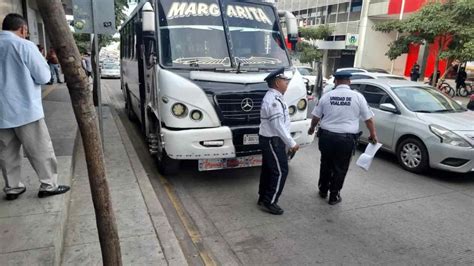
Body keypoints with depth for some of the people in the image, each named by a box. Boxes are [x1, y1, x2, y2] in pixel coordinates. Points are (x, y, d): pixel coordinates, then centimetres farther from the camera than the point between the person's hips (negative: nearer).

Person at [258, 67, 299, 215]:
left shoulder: (272, 97, 12)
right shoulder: (274, 100, -22)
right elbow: (278, 126, -25)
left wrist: (287, 143, 17)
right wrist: (291, 143, -19)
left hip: (268, 139, 10)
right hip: (273, 141, -10)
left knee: (268, 169, 16)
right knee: (280, 171, -3)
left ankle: (263, 197, 27)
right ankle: (269, 202, 5)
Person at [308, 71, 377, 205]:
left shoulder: (327, 96, 2)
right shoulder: (357, 96, -2)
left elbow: (316, 116, 10)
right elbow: (368, 118, 1)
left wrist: (312, 128, 29)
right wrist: (373, 134, 15)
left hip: (326, 136, 2)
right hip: (346, 139, -2)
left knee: (326, 164, 21)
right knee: (340, 168, 11)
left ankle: (323, 190, 35)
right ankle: (334, 196, 21)